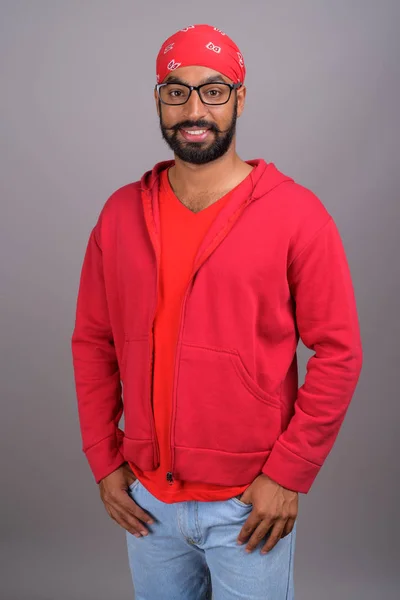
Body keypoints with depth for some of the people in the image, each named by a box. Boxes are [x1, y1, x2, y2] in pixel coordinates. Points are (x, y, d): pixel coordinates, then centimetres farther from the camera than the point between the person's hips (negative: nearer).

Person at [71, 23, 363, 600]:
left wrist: (289, 473, -12)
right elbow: (93, 342, 5)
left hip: (250, 506, -3)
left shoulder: (296, 214, -11)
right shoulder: (122, 213, 0)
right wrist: (104, 459, 2)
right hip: (145, 498, 4)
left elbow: (338, 352, -10)